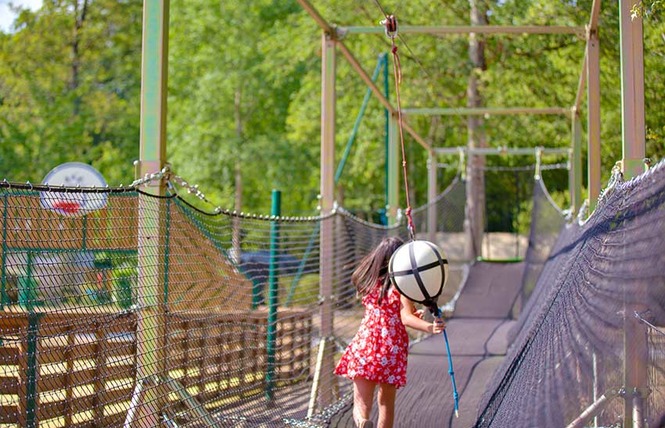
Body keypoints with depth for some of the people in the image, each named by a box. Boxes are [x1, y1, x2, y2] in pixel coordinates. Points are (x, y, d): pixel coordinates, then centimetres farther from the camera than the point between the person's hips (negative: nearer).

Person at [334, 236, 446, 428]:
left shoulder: (368, 281, 6)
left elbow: (385, 314, 10)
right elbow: (406, 318, -17)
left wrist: (412, 314, 11)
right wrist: (429, 327, -29)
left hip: (366, 347, 1)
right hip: (392, 348, -1)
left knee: (362, 403, -1)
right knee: (386, 402, 19)